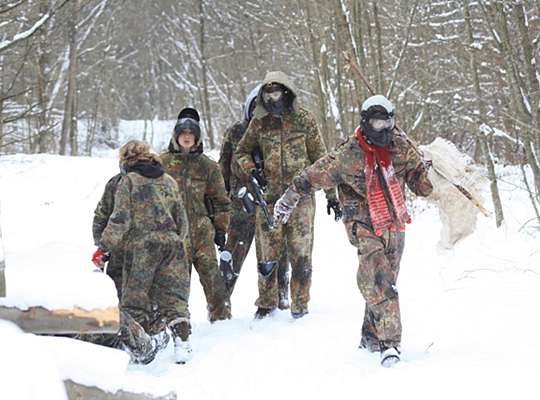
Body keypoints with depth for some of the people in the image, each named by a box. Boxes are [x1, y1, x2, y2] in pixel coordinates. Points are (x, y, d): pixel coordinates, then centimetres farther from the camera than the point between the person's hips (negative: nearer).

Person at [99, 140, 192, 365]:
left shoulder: (128, 181, -2)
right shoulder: (169, 182, 13)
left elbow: (120, 219, -9)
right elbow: (182, 220, 17)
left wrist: (105, 248, -3)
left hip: (140, 247, -4)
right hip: (171, 244, 4)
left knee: (134, 301, 5)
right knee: (174, 298, 8)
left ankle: (142, 348, -2)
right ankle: (182, 342, -4)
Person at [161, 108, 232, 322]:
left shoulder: (207, 166, 9)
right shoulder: (162, 163, 7)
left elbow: (220, 200, 13)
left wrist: (220, 228, 8)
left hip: (201, 229, 0)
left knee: (210, 272, -7)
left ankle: (221, 315, -2)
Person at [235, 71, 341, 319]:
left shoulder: (303, 119, 1)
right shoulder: (260, 122, 6)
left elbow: (319, 157, 4)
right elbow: (241, 152, 20)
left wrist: (331, 194, 2)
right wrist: (251, 170, -2)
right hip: (270, 195, 2)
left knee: (301, 253, -1)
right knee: (268, 254, 5)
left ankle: (300, 305, 9)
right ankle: (266, 303, 18)